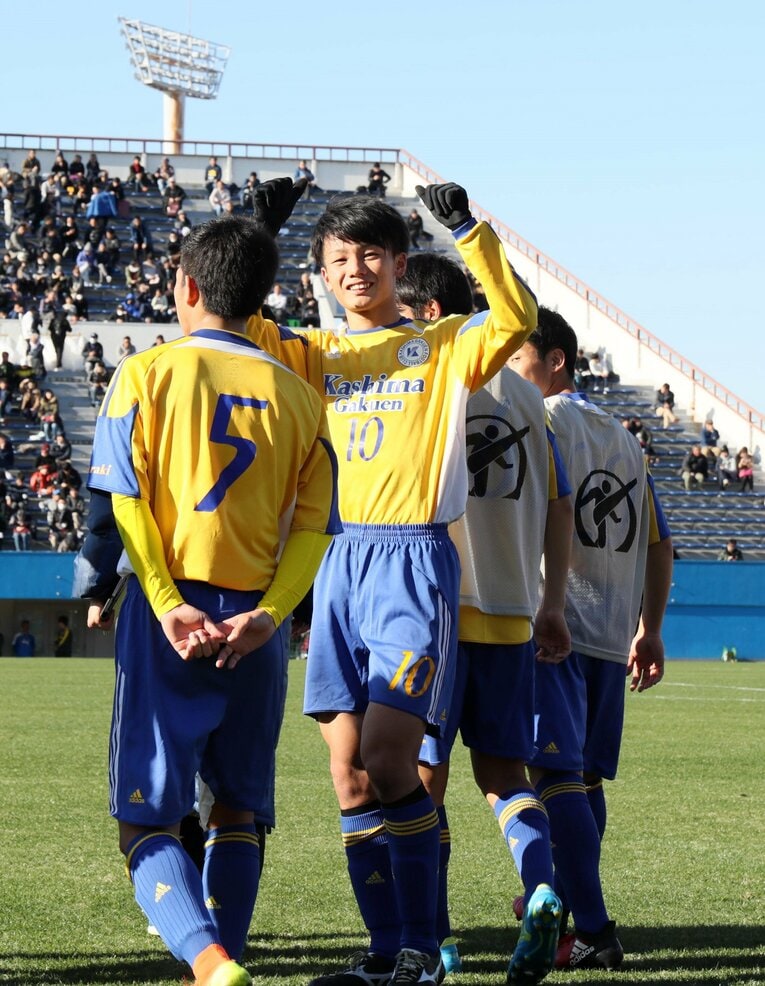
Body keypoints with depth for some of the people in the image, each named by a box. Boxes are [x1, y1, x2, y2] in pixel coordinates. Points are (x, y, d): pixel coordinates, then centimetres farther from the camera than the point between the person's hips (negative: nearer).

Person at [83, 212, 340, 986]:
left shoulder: (147, 372, 1)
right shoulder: (298, 396, 10)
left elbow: (126, 501, -8)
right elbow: (314, 525, 1)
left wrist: (166, 605, -12)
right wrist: (266, 615, -7)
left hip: (170, 616, -3)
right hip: (254, 619, 3)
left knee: (146, 823, -3)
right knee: (236, 811, 19)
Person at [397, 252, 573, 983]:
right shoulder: (523, 395, 11)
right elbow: (558, 507, 12)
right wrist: (553, 607, 17)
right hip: (510, 612, 5)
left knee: (425, 774, 4)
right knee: (502, 769, 12)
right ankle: (541, 888, -12)